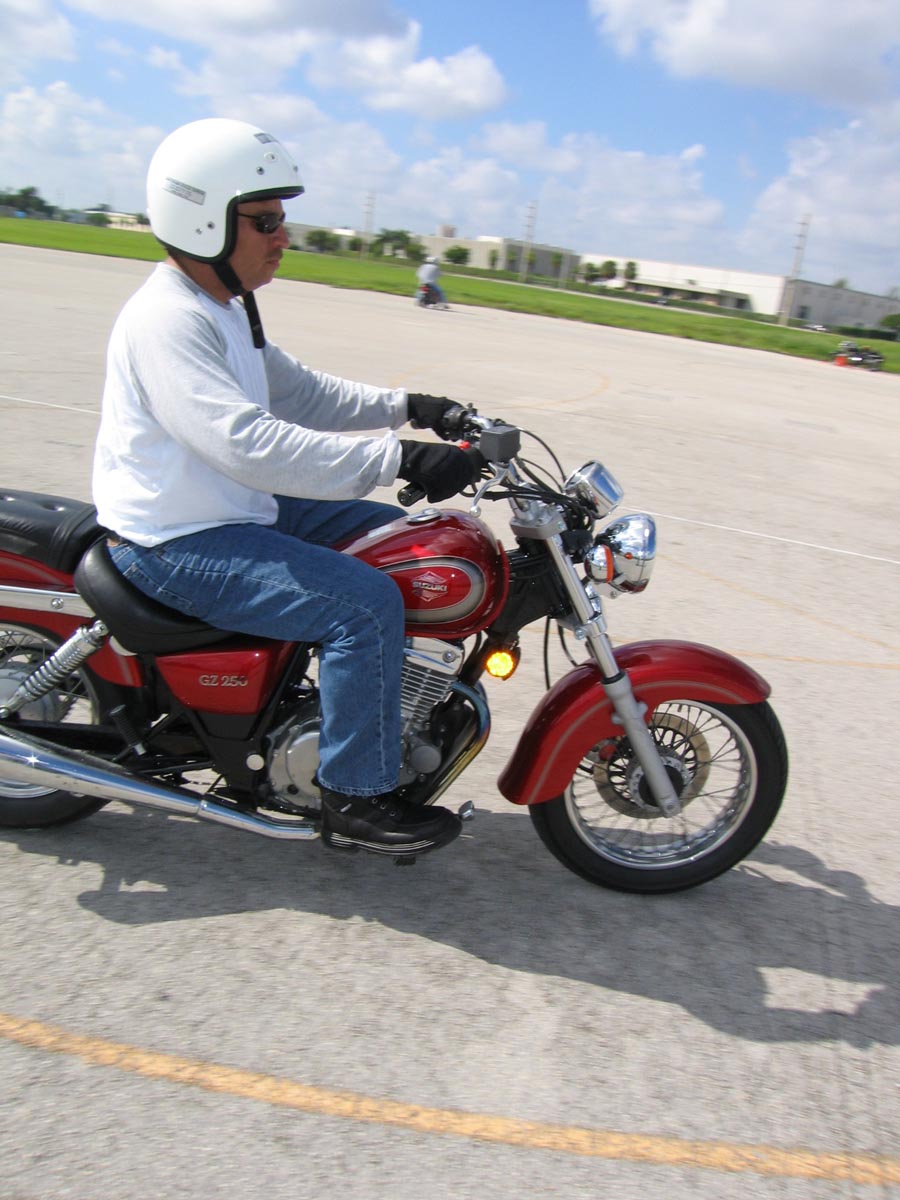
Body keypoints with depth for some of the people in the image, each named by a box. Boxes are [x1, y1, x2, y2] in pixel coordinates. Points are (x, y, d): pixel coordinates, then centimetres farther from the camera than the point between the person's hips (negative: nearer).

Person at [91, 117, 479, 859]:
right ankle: (356, 801, -9)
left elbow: (297, 392, 19)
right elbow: (248, 443, -34)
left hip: (235, 508, 11)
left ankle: (400, 708, 24)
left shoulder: (225, 309, 12)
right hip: (176, 543, -10)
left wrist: (406, 407, 5)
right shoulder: (168, 320, -22)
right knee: (366, 604, -24)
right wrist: (400, 460, -36)